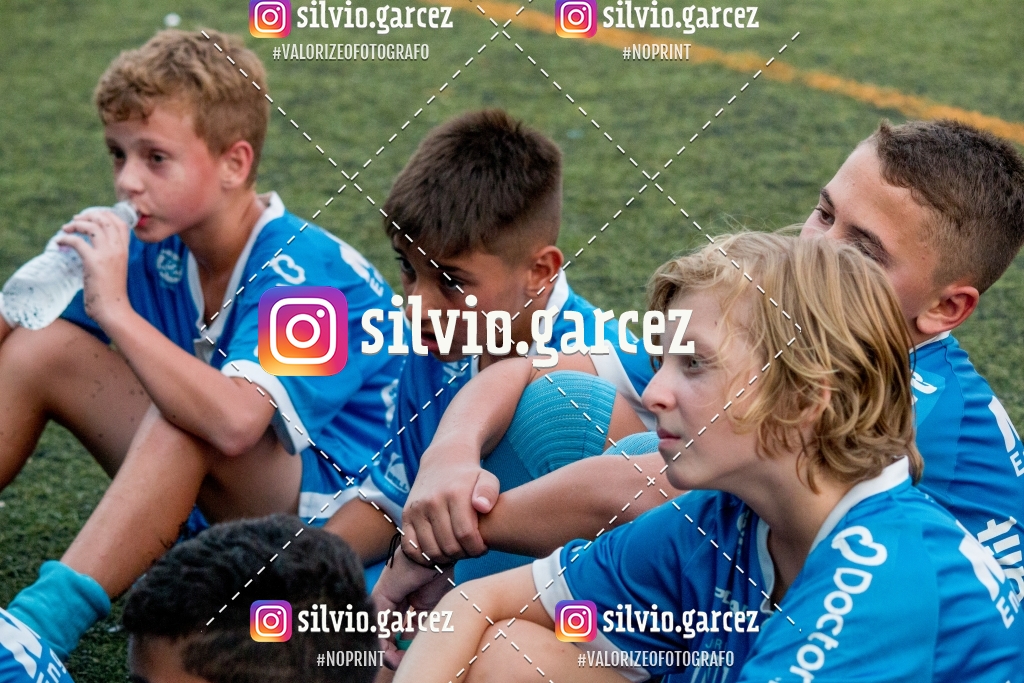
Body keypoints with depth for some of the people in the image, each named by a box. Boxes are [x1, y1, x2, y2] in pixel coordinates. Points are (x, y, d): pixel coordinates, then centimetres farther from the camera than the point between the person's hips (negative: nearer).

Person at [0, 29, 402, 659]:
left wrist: (114, 308, -34)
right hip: (213, 512, 8)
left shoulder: (308, 273, -24)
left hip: (333, 514, -7)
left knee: (187, 417, -35)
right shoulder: (161, 252, -4)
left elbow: (233, 421, -41)